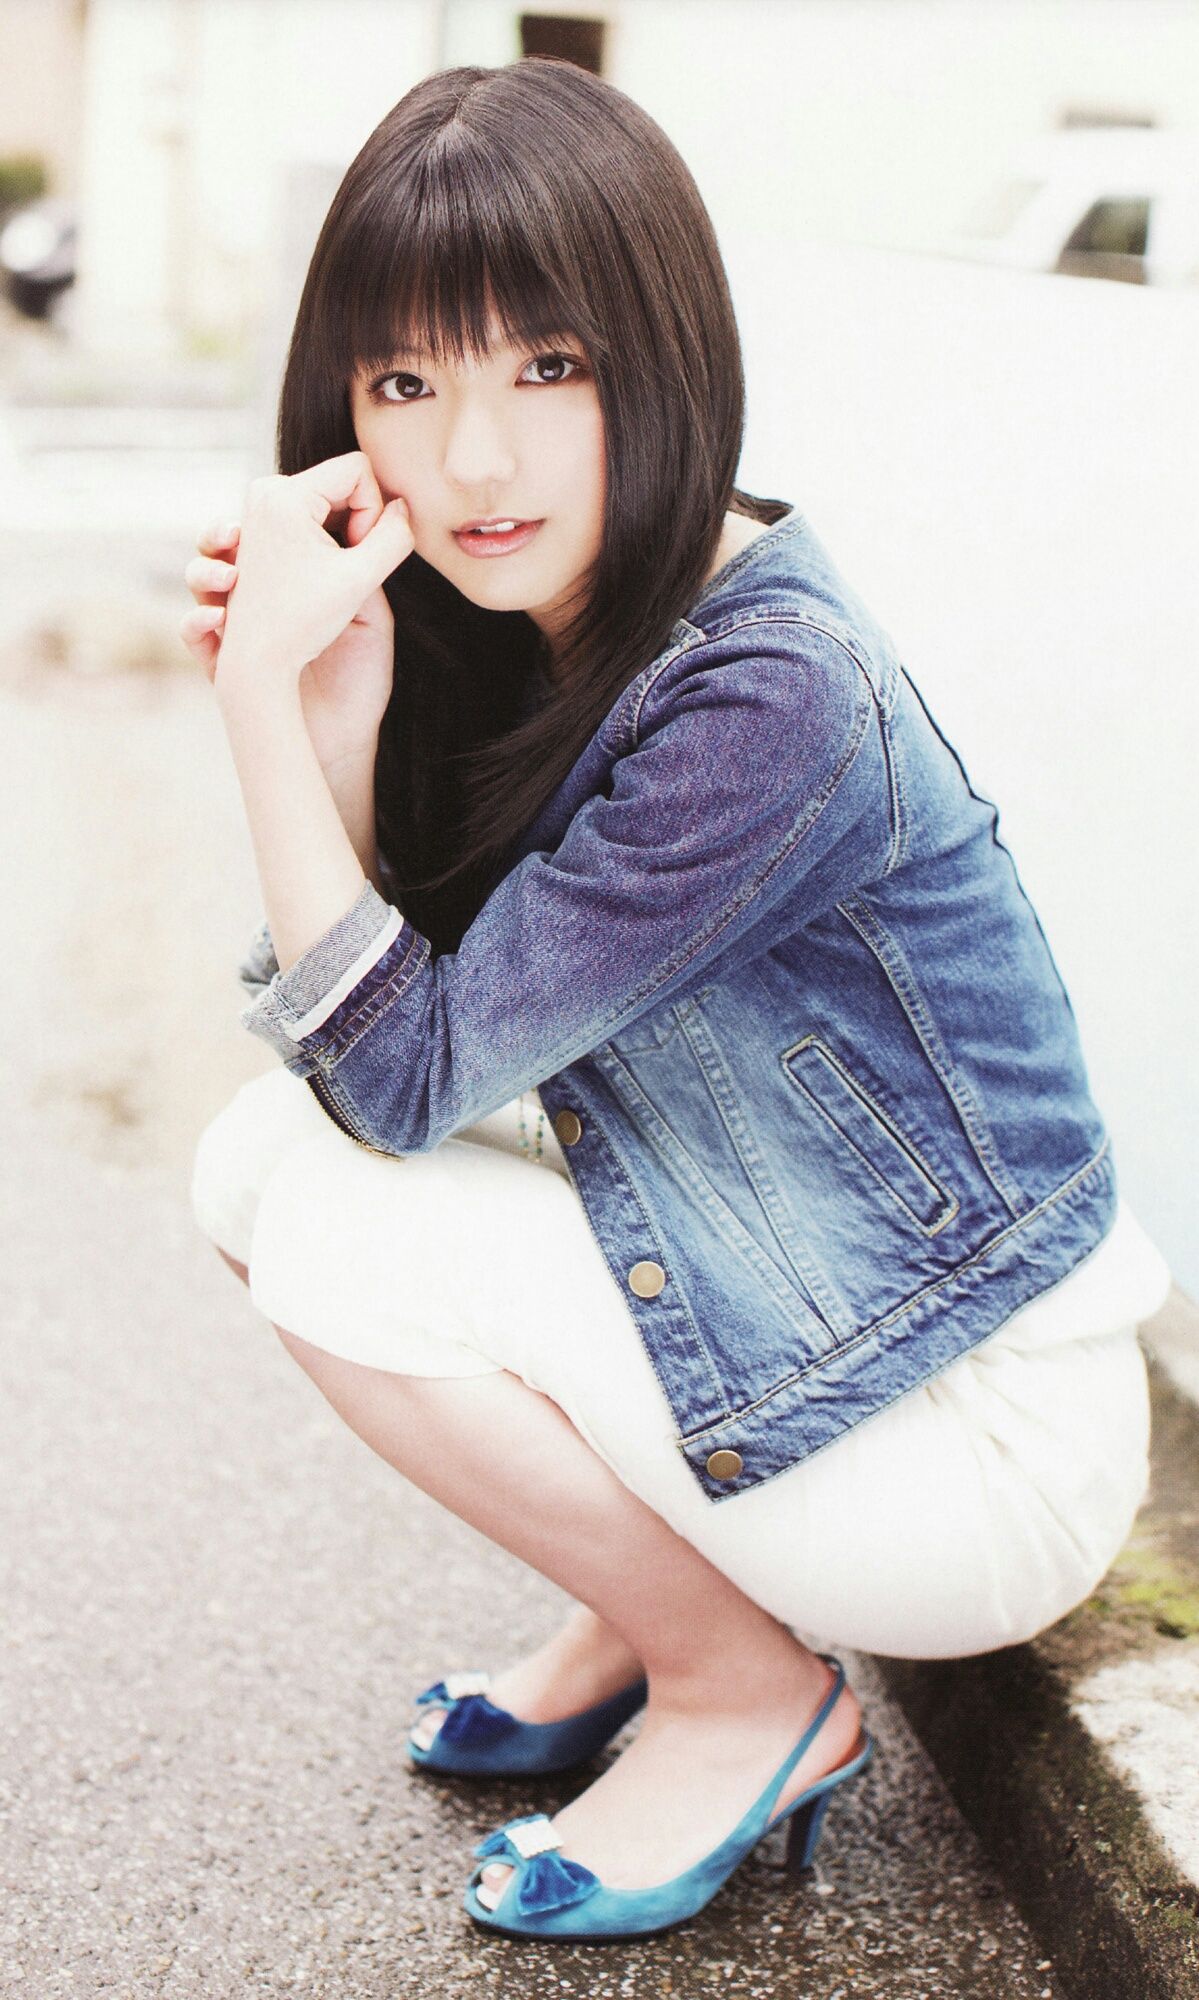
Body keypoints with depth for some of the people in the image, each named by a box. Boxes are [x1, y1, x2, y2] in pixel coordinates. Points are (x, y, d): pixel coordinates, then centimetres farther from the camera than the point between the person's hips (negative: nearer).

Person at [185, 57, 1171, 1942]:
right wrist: (333, 709, -16)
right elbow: (356, 1063, -3)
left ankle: (753, 1692, 1)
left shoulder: (773, 704, -27)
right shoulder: (536, 625, 0)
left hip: (984, 1453, -8)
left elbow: (405, 1077, -22)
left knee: (343, 1238, -20)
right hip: (788, 1319, 8)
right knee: (258, 1155, -1)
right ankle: (664, 1593, 14)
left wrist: (262, 692, -22)